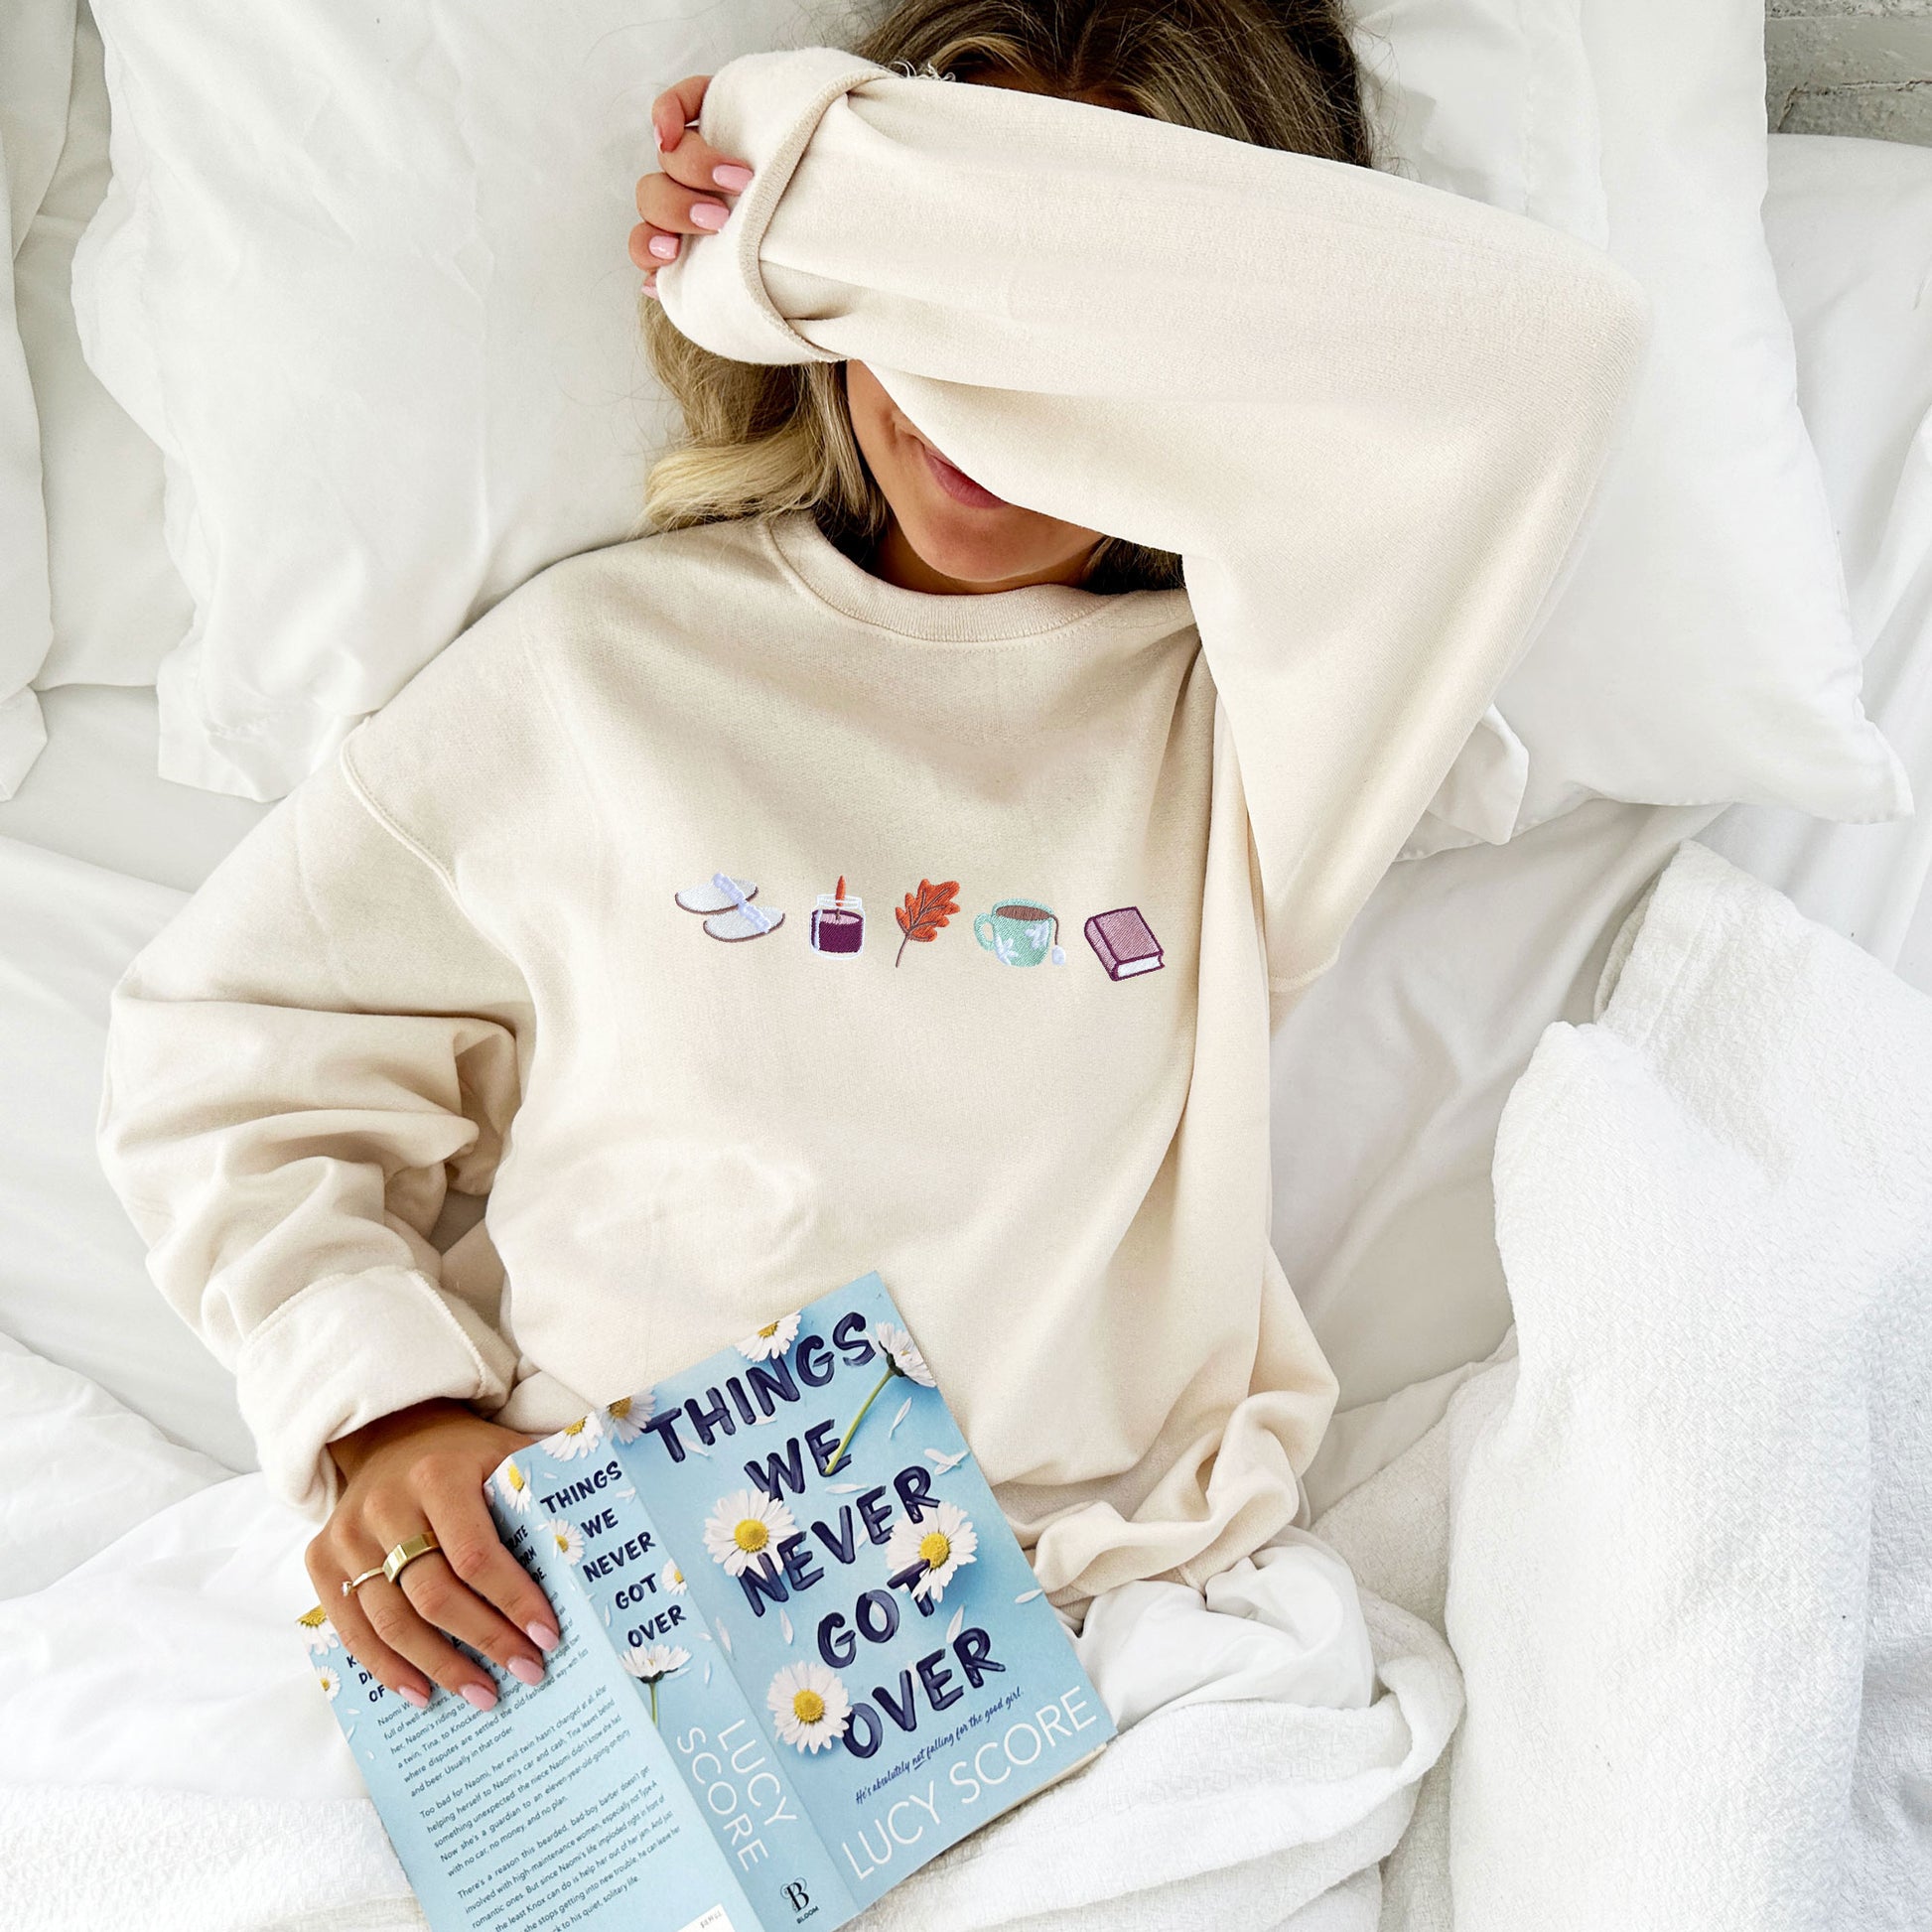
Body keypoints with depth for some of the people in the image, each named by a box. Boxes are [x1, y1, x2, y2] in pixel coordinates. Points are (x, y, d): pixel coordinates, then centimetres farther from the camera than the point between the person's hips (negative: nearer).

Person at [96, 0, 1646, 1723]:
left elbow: (1530, 347, -17)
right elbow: (233, 1048, 13)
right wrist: (379, 1403, -5)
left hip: (1108, 1627, 0)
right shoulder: (603, 657, 7)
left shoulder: (1240, 711, 3)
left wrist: (824, 184, -14)